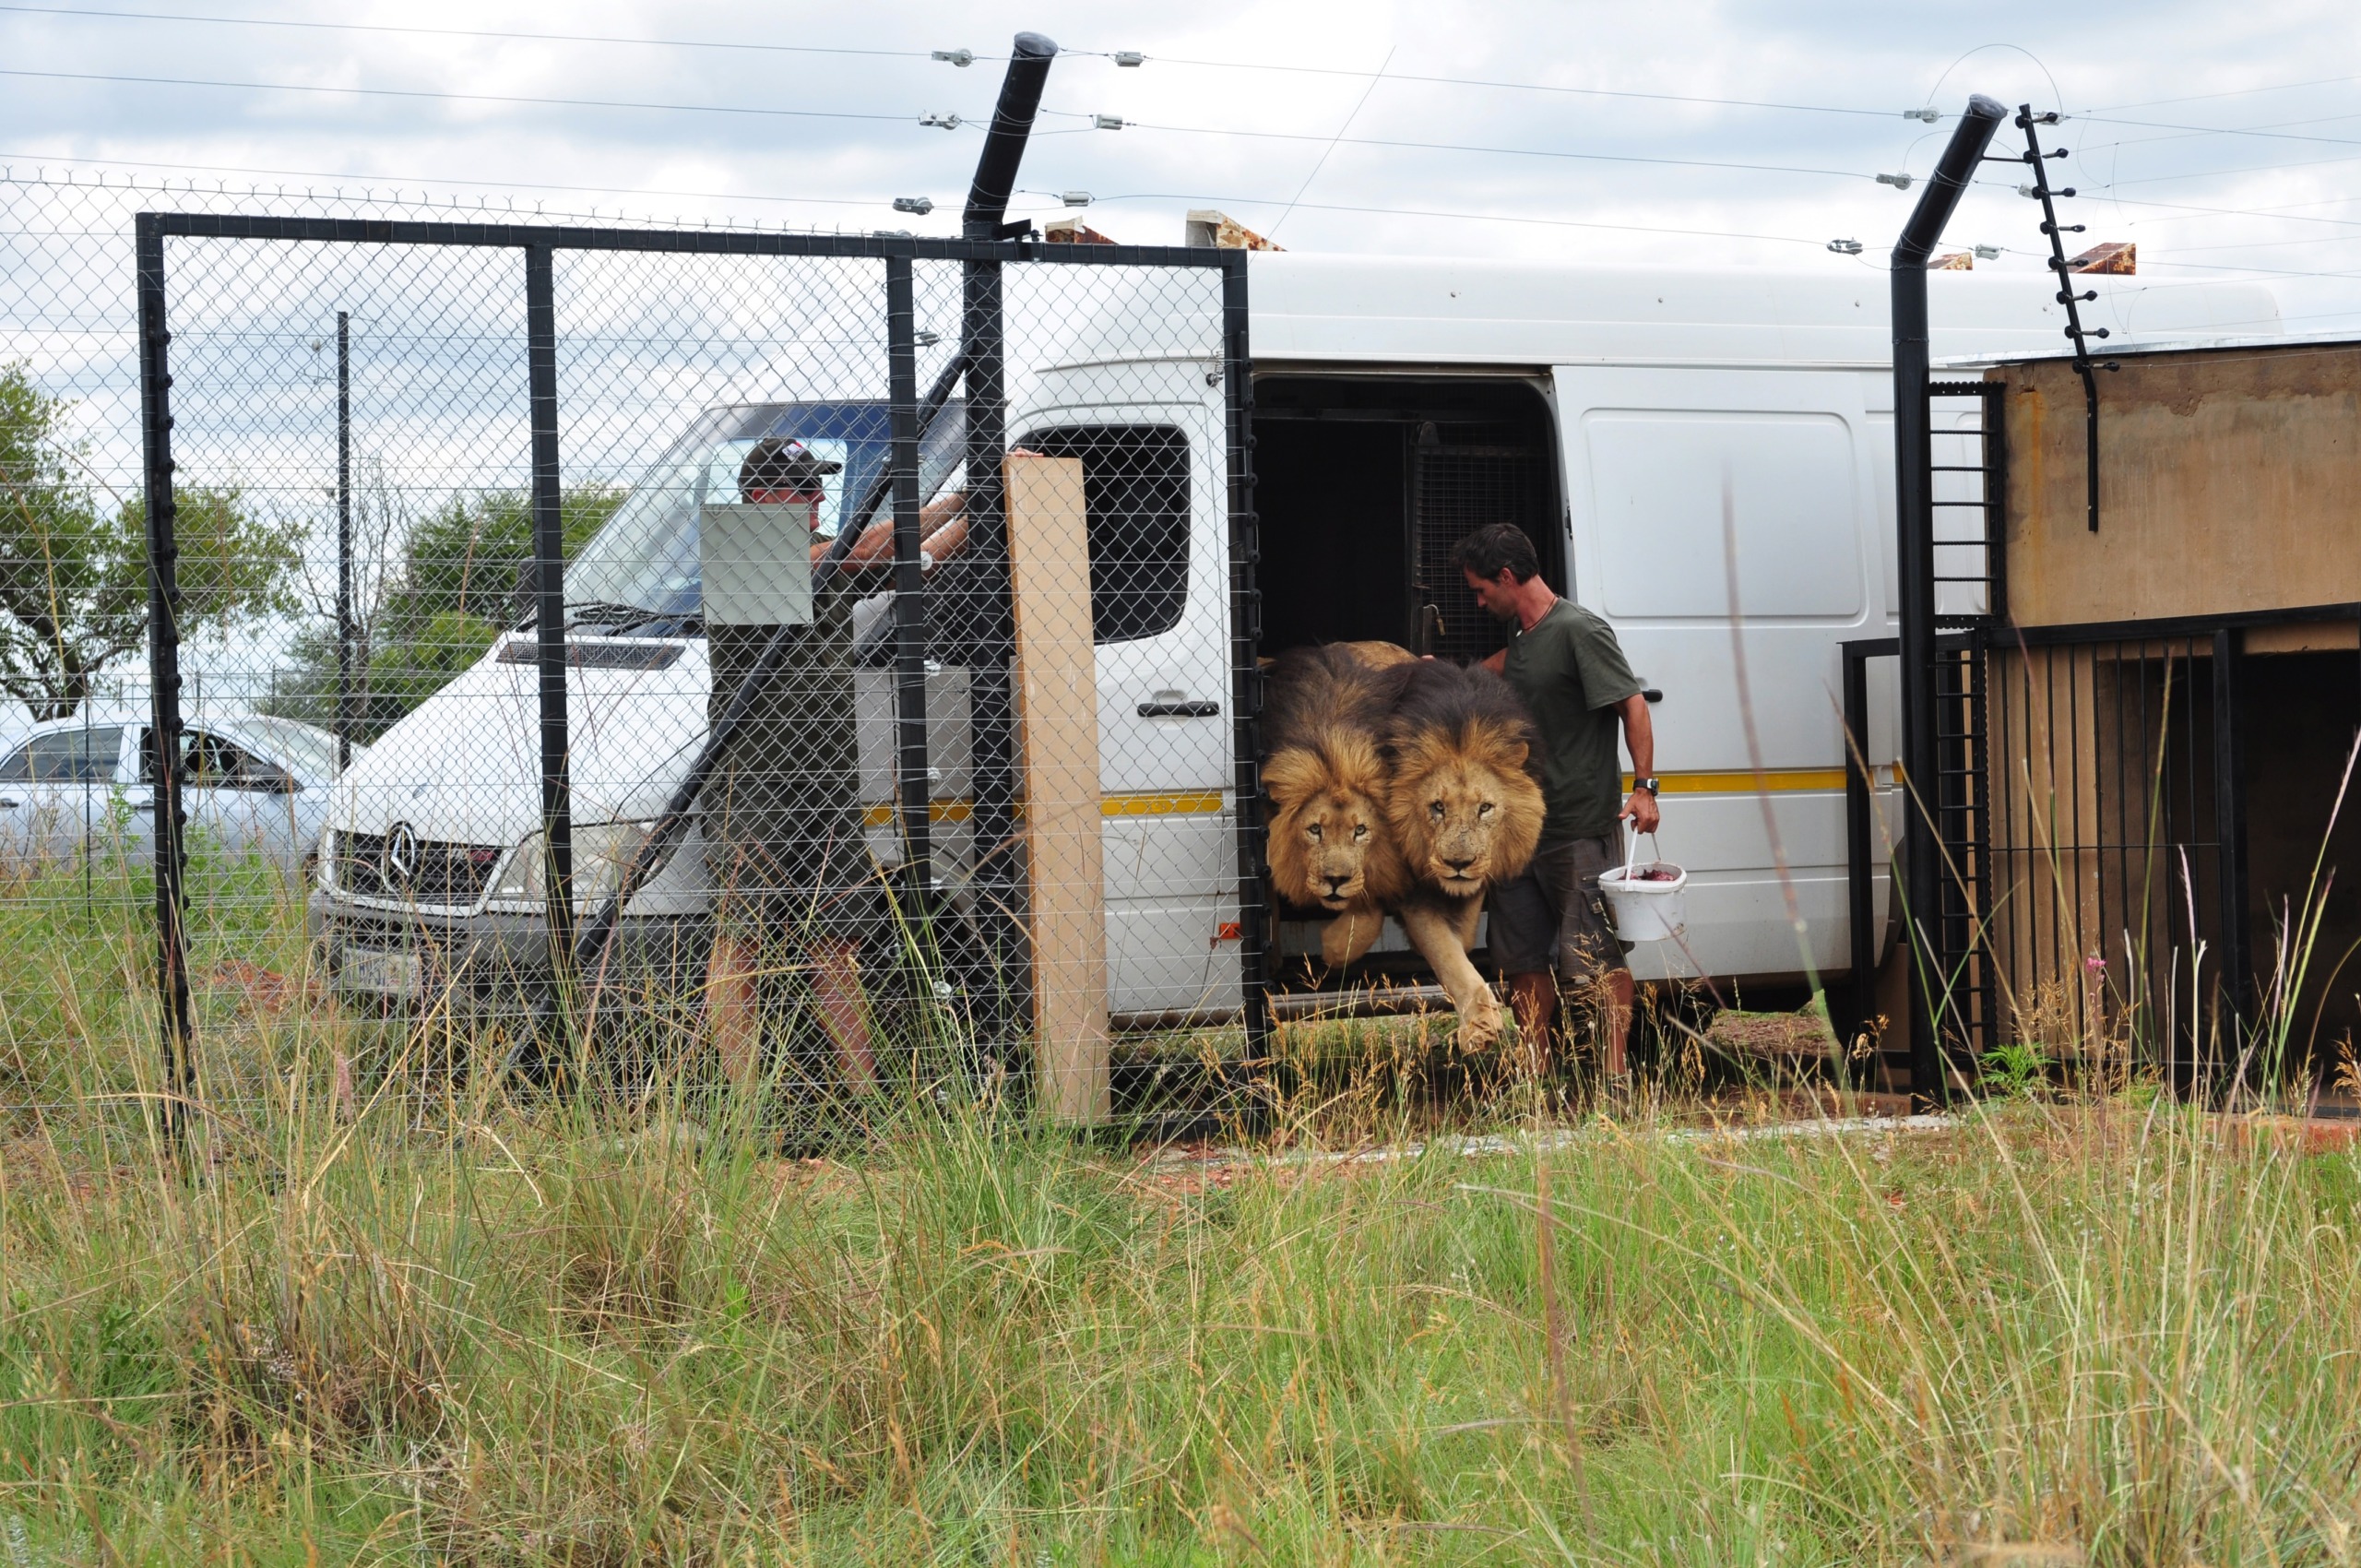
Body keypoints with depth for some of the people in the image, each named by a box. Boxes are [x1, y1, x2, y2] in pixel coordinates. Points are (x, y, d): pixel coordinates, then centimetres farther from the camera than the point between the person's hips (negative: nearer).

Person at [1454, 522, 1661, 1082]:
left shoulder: (1579, 632, -12)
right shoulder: (1521, 632, 14)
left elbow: (1632, 703, -16)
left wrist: (1643, 787, -23)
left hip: (1580, 826, -9)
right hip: (1523, 825, 9)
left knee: (1595, 953, -8)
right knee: (1523, 957, 10)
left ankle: (1616, 1073, -6)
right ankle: (1535, 1075, 17)